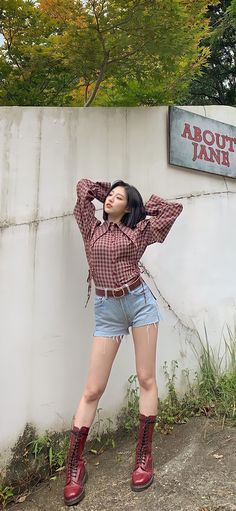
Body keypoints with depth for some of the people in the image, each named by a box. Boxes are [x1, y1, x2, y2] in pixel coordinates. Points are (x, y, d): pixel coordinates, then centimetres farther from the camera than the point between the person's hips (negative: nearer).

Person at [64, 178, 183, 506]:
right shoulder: (92, 229, 10)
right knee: (93, 390, 1)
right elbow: (84, 186, 18)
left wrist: (145, 205, 16)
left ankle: (144, 456, 20)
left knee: (146, 379, 5)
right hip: (106, 310, 1)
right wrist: (107, 190, 24)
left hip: (139, 302, 0)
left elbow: (174, 208, 12)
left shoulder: (139, 231, 5)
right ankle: (75, 464, 14)